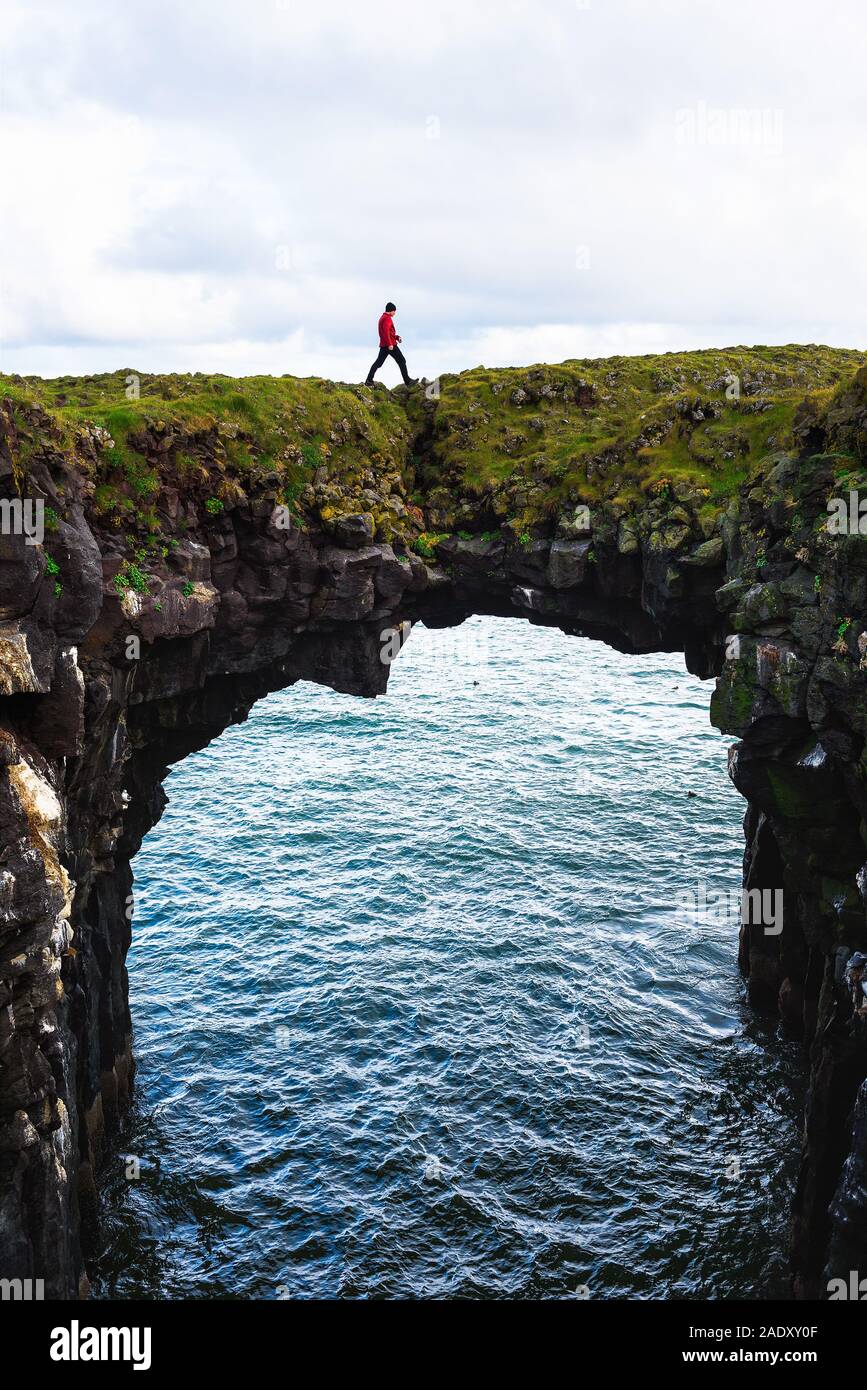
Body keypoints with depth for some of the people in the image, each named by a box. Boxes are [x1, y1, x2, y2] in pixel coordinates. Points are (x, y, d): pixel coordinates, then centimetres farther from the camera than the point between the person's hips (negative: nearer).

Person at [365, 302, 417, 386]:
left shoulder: (382, 317, 20)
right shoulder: (387, 318, -12)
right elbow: (386, 332, -24)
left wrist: (396, 337, 17)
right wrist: (390, 344, -28)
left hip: (383, 345, 10)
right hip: (390, 345, -10)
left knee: (378, 362, 7)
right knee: (402, 361, -2)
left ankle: (369, 380, 1)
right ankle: (407, 381, 0)